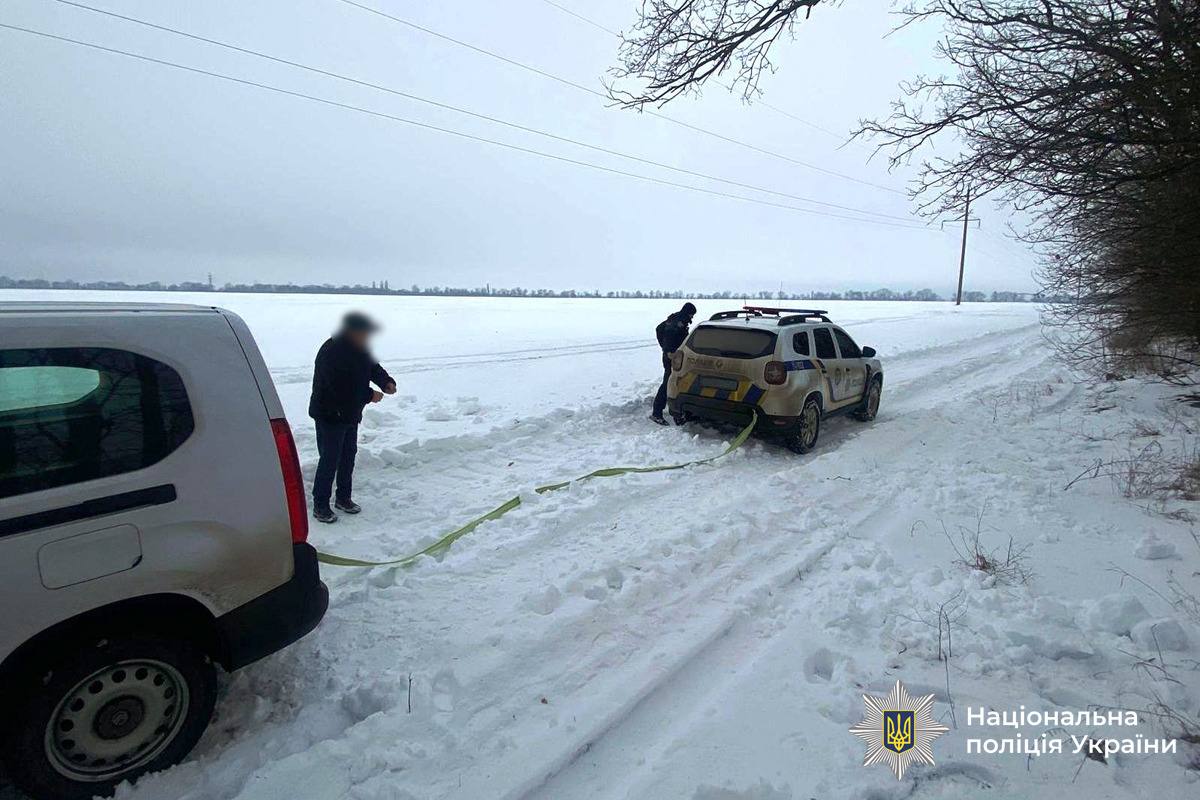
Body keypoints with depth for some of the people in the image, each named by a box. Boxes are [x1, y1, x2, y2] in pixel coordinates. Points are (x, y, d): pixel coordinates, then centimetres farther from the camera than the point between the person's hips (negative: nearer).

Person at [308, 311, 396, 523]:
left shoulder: (358, 348, 2)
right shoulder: (331, 352, -26)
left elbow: (373, 367, 10)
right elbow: (340, 388, -30)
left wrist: (386, 382, -11)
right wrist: (369, 396, -23)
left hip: (351, 414, 9)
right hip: (330, 415, -9)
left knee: (348, 456, 16)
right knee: (330, 460, -4)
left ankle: (343, 498, 31)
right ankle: (320, 505, 8)